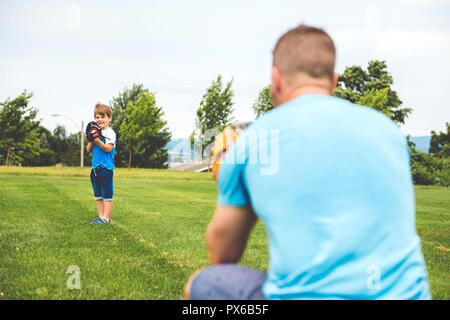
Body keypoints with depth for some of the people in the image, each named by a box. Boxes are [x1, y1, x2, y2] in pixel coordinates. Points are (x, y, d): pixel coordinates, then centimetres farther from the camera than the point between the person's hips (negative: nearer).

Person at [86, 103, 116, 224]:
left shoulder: (110, 133, -5)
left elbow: (108, 148, -17)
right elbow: (88, 149, 12)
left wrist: (97, 140, -25)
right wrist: (91, 141, -6)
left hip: (106, 168, -8)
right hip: (95, 168, 8)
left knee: (107, 194, -4)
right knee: (98, 194, 11)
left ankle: (106, 218, -2)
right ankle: (101, 216, 17)